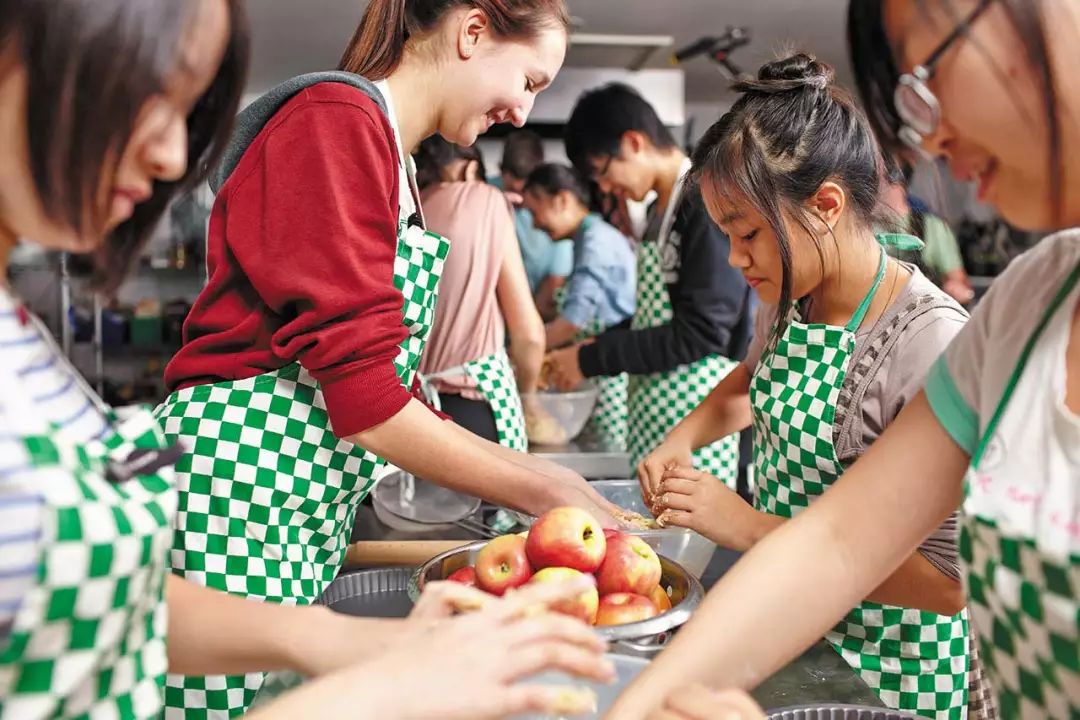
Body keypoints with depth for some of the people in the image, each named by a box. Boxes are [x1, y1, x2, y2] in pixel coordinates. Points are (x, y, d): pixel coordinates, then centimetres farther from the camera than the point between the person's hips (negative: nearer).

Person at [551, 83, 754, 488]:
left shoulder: (708, 204, -14)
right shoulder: (663, 209, 13)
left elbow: (701, 332, -19)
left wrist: (594, 359, -13)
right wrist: (593, 350, 9)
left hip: (697, 417, -9)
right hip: (654, 414, 9)